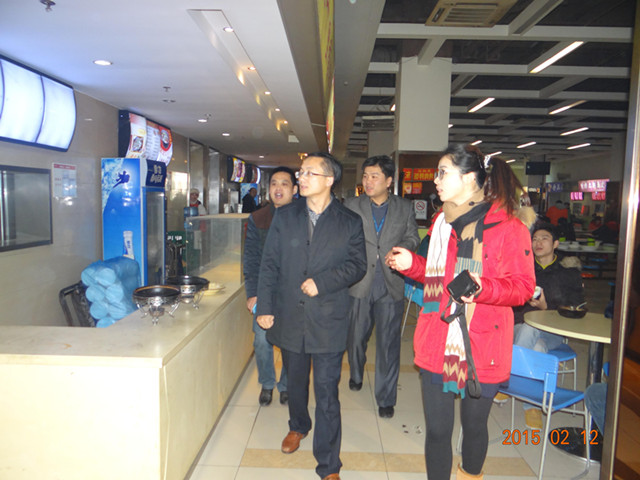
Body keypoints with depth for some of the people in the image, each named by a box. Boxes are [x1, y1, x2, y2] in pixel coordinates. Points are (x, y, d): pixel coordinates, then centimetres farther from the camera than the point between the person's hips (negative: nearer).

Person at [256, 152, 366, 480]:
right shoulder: (284, 216, 5)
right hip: (290, 317, 3)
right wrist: (264, 307, -1)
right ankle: (298, 427, 51)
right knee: (295, 381, 22)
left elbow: (358, 264, -3)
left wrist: (322, 281, -17)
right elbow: (269, 264, 3)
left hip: (329, 321, -3)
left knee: (327, 393, 2)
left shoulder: (350, 222, -1)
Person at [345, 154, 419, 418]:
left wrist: (400, 250, -9)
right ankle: (356, 375, 46)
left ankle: (385, 399, 20)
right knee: (356, 337, 15)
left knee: (388, 343, 4)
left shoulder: (405, 208, 5)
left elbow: (412, 237, 11)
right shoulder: (352, 206, 4)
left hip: (391, 286, -1)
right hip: (359, 284, 1)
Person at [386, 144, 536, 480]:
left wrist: (482, 288, -27)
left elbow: (523, 286, -11)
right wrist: (412, 264, 3)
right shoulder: (442, 221, 9)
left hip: (482, 349, -4)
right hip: (437, 346, 4)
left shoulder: (508, 224, -11)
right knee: (437, 429, 10)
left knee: (474, 426, 19)